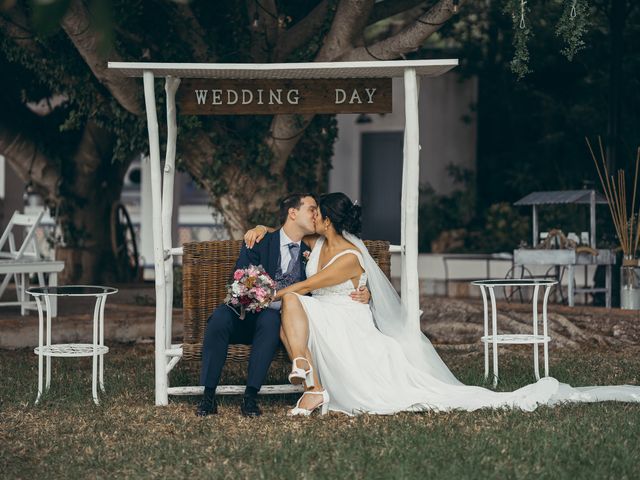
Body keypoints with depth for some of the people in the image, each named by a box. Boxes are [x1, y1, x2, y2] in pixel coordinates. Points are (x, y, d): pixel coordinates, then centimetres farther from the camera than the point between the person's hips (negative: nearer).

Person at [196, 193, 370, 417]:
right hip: (244, 319, -1)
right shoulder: (259, 244, 1)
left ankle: (251, 396, -36)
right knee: (221, 315, -34)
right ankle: (208, 395, -33)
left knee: (270, 318, -35)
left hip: (273, 322, 1)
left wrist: (363, 295, -8)